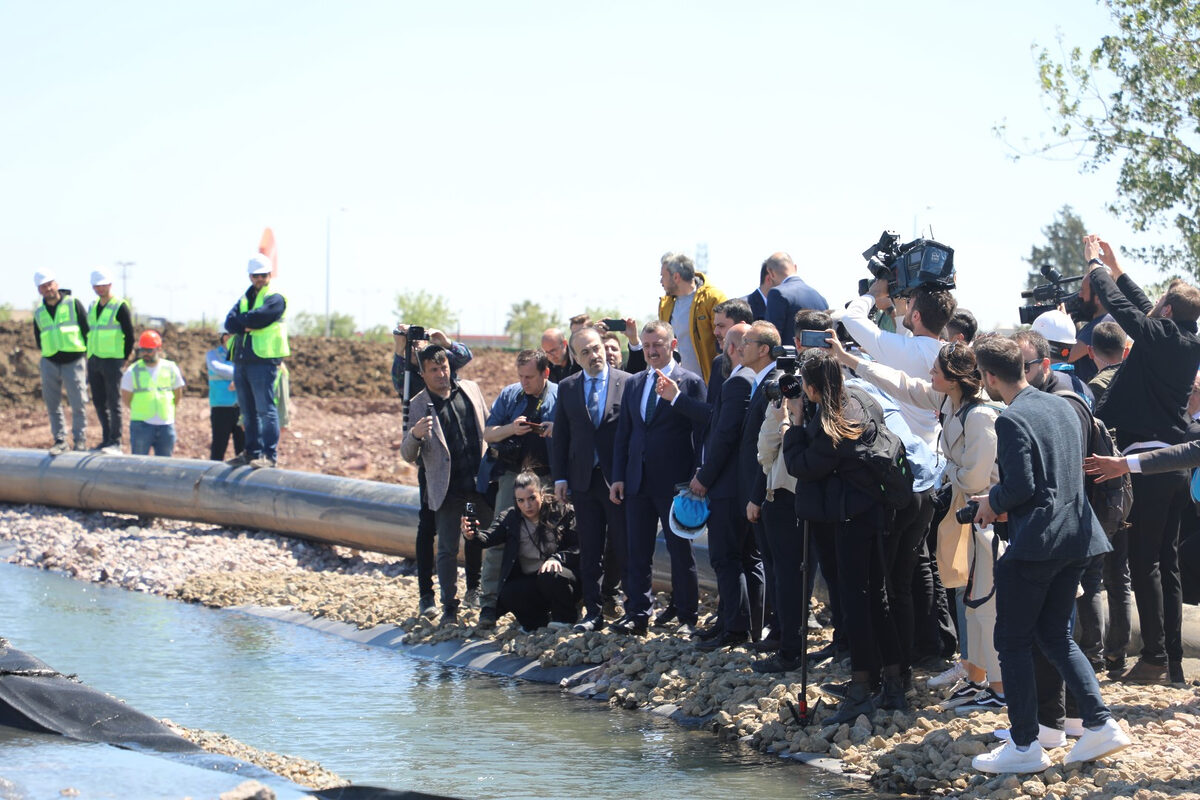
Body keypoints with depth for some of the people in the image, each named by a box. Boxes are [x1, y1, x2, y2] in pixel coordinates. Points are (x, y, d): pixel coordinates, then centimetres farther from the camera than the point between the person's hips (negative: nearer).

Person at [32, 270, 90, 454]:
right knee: (52, 404, 4)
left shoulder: (73, 304, 0)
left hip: (74, 361, -4)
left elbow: (87, 329, 2)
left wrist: (87, 354, 1)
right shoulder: (39, 313, 11)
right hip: (50, 363, 4)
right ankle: (59, 440, 11)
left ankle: (80, 439, 7)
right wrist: (48, 353, 9)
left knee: (78, 403, -4)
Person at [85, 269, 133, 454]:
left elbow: (129, 335, -8)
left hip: (112, 360, -7)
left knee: (113, 402, -6)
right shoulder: (93, 307, 14)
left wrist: (125, 359, -8)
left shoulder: (120, 307, -8)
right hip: (94, 360, 7)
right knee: (99, 402, 10)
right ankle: (106, 439, 18)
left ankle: (115, 442, -4)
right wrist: (89, 356, 15)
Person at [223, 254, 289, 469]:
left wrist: (241, 321, 0)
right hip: (242, 361, 8)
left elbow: (258, 317, -18)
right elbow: (230, 323, 5)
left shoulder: (275, 298, -2)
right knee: (248, 411, 11)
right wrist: (249, 325, -11)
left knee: (265, 409, -10)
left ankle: (270, 454, -11)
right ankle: (252, 452, 17)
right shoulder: (245, 298, 20)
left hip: (263, 361, -8)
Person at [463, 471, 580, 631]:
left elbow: (579, 547, -8)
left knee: (550, 576, -35)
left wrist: (557, 557, -27)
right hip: (530, 581, 3)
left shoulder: (563, 513, -5)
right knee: (509, 594, -27)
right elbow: (489, 538, -12)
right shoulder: (509, 517, 2)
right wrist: (472, 535, -35)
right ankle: (542, 620, 2)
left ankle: (566, 619, -8)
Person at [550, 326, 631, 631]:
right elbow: (560, 436, 10)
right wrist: (559, 477, 3)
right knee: (589, 552, 8)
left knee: (625, 549, -1)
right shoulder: (567, 387, 8)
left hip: (618, 478, -3)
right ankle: (593, 612, 14)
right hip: (583, 479, 3)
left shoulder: (627, 383, -3)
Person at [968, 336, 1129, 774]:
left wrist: (992, 501, 0)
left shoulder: (1011, 420, -15)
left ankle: (1025, 746, 4)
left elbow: (1021, 487, -21)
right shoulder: (1063, 407, 11)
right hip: (1076, 538, 8)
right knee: (1056, 635, 18)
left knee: (1013, 641, 2)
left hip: (1034, 542, -8)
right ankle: (1100, 725, 10)